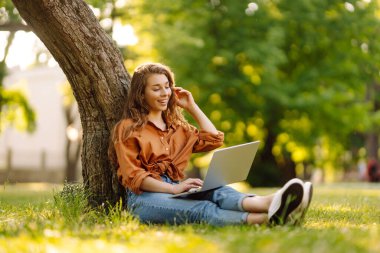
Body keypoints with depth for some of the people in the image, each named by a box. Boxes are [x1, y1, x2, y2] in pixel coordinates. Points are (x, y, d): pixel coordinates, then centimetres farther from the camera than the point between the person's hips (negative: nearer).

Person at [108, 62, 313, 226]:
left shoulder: (176, 128, 27)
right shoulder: (127, 128, 5)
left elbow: (214, 139, 24)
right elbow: (132, 176, -6)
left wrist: (192, 106, 21)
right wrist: (173, 188, -20)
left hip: (176, 191, 6)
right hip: (145, 197, -6)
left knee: (217, 192, -31)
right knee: (201, 209, -36)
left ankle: (270, 203, -62)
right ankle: (264, 219, -65)